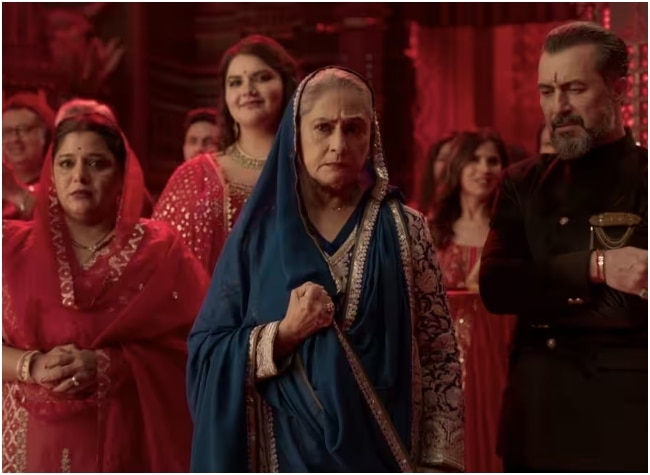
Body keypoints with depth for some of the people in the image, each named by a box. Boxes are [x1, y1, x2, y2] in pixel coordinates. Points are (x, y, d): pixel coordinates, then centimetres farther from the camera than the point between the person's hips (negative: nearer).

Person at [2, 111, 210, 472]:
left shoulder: (159, 250, 0)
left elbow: (194, 341, -7)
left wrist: (107, 364, -18)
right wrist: (34, 366, -15)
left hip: (126, 442, -1)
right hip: (35, 441, 1)